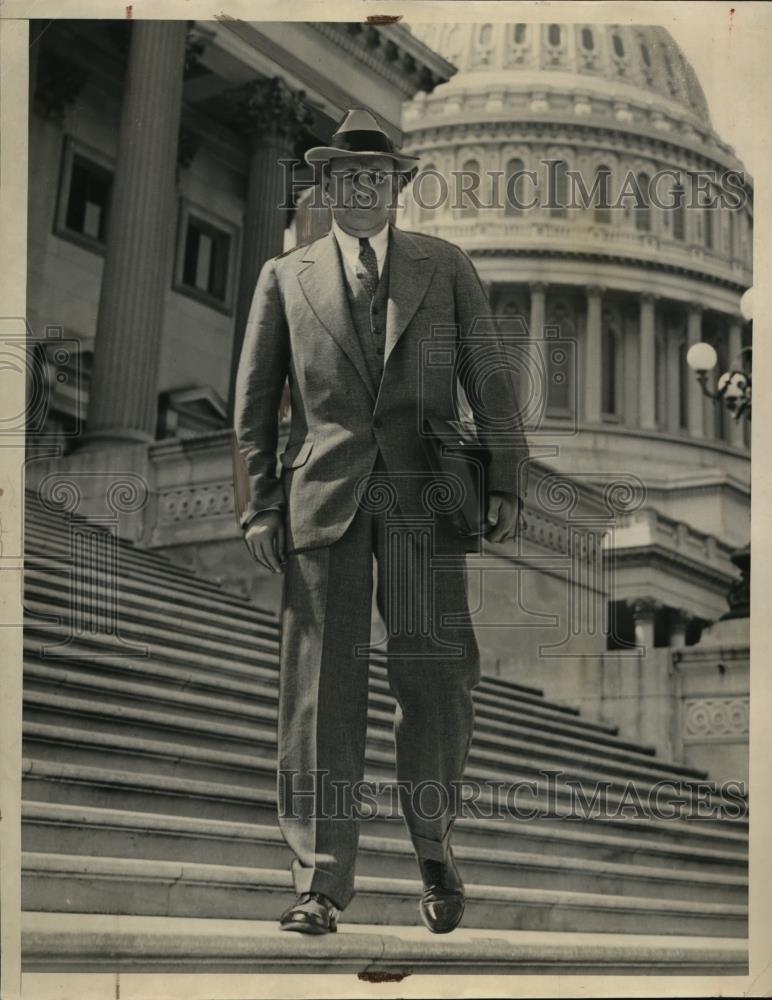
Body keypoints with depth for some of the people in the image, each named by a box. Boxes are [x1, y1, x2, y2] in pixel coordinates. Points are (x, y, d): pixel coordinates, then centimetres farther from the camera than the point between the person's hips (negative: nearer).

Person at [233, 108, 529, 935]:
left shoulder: (446, 268, 15)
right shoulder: (286, 276, 14)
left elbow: (489, 378, 11)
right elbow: (254, 400, 12)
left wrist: (505, 480, 1)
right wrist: (260, 504, 3)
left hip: (423, 498, 0)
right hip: (322, 498, 0)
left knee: (434, 677, -2)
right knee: (322, 684, -2)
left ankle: (435, 855, 18)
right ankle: (321, 879, 7)